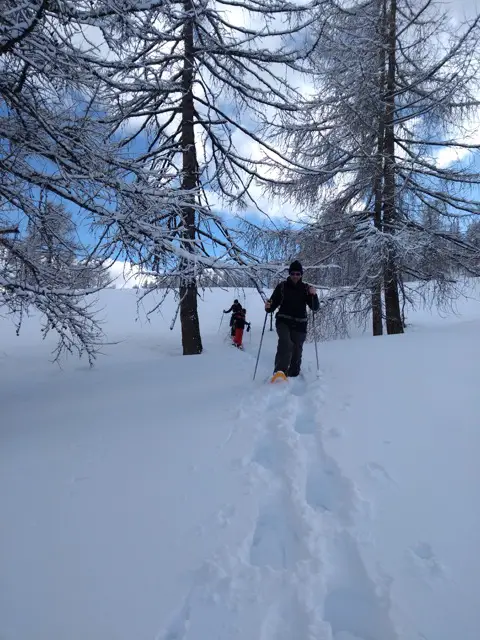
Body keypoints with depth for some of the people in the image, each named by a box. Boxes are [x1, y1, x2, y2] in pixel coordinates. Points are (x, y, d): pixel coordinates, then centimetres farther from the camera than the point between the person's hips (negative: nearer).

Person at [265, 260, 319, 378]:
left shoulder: (306, 288, 4)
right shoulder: (282, 286, 2)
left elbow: (315, 307, 0)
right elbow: (274, 303, 6)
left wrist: (314, 295, -18)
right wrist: (268, 307, -17)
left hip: (299, 324, 2)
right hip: (283, 321, -2)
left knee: (296, 350, 6)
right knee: (285, 343, -26)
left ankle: (293, 375, 21)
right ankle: (280, 372, -32)